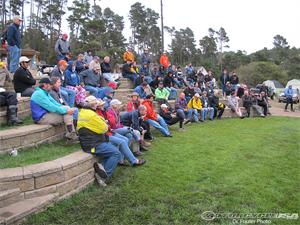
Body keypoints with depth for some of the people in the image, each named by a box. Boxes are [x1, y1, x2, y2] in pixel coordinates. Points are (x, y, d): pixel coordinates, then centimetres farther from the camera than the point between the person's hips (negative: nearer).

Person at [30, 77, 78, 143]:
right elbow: (51, 107, -23)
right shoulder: (39, 94, -18)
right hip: (42, 118, -10)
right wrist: (65, 110, -17)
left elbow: (54, 103, 12)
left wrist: (67, 109, -3)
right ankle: (71, 136, -11)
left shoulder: (45, 93, 16)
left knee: (67, 107, -2)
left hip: (46, 113, 10)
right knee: (67, 115, -14)